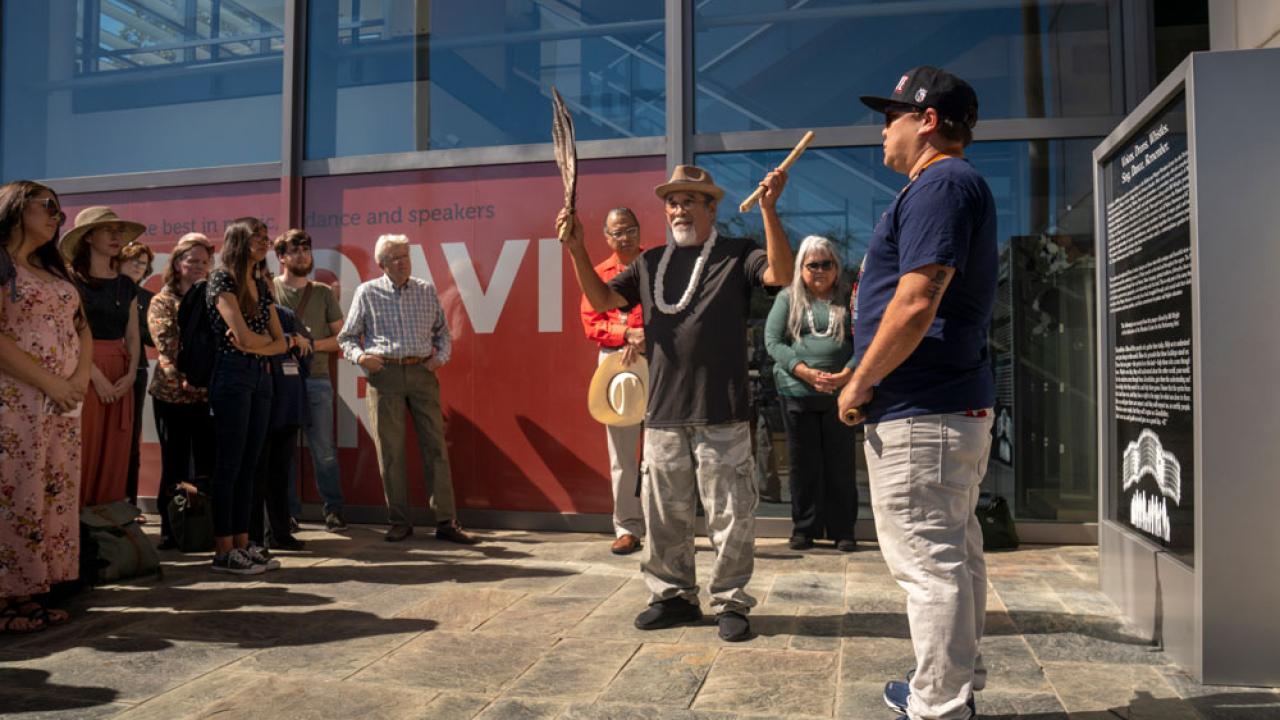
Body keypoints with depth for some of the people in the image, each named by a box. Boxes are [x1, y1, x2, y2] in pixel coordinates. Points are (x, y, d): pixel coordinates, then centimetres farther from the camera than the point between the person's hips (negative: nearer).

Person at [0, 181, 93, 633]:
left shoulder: (55, 269, 19)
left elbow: (82, 328, 16)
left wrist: (80, 379, -1)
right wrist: (50, 383, -16)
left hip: (64, 403, 7)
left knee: (55, 494, 6)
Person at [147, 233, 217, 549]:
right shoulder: (162, 302, 4)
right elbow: (166, 345, -9)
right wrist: (182, 378, -23)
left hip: (208, 393, 3)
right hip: (172, 393, -2)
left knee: (208, 463, 3)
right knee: (175, 463, 3)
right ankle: (170, 528, 14)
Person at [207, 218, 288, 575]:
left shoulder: (261, 285, 16)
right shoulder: (222, 280, -5)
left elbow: (280, 342, 11)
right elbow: (243, 336, -16)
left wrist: (254, 345, -7)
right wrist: (265, 341, 3)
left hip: (261, 377, 7)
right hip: (232, 376, -7)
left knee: (249, 465, 7)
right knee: (229, 464, -4)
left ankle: (243, 542, 13)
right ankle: (223, 550, 1)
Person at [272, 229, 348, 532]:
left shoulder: (324, 293, 11)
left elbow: (340, 337, 10)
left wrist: (313, 344, -8)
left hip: (317, 380, 1)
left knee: (324, 450, 1)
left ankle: (333, 509, 10)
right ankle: (287, 512, 15)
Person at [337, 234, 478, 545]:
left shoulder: (427, 291, 11)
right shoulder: (367, 293, 6)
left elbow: (443, 332, 19)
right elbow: (347, 337, 11)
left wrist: (441, 356, 1)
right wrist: (359, 356, -9)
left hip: (422, 372, 1)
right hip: (384, 374, -1)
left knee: (435, 446, -2)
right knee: (390, 450, 2)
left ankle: (446, 521, 2)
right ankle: (399, 522, 13)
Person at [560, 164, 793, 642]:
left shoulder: (737, 255, 4)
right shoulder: (650, 263, 15)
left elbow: (781, 274, -14)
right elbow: (601, 300, 13)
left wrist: (768, 209, -22)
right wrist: (576, 250, 1)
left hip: (722, 415, -4)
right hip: (663, 414, 4)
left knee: (730, 515, 3)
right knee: (664, 515, 11)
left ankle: (730, 602, 19)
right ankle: (673, 595, 27)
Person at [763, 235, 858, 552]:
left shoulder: (847, 300, 7)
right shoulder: (787, 298, 8)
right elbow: (773, 341, -1)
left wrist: (846, 375, -14)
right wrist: (806, 372, -12)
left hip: (840, 393, 0)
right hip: (797, 393, 0)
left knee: (840, 463, 4)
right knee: (803, 463, 6)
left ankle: (843, 530, 14)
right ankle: (804, 528, 17)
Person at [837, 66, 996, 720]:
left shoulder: (939, 185, -13)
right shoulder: (958, 184, 21)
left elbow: (916, 304, -23)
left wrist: (859, 383, -13)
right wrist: (868, 377, 21)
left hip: (920, 416, -11)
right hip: (957, 402, 11)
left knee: (927, 562, -4)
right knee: (954, 555, 18)